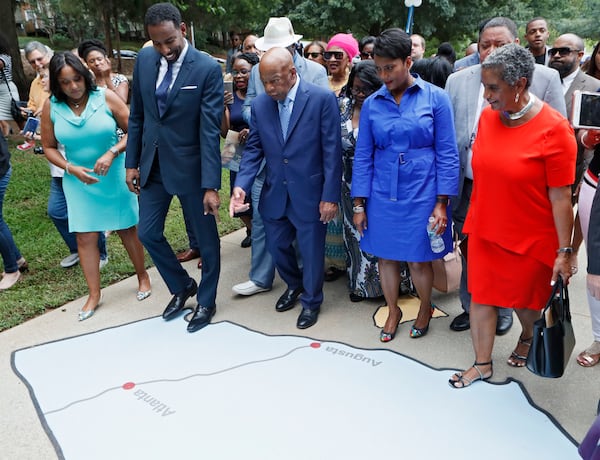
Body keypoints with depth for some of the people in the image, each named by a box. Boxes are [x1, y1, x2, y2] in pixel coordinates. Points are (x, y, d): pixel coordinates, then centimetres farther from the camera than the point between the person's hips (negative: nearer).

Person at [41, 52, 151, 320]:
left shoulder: (105, 97, -10)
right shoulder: (51, 107, -5)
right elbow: (49, 147, 3)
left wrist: (112, 153, -21)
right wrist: (72, 169, -12)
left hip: (114, 176, -1)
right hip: (79, 181, 2)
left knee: (128, 230, 10)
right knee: (85, 237, 3)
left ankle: (143, 277, 30)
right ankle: (94, 294, 16)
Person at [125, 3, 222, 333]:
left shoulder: (208, 69, -15)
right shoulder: (144, 59, 0)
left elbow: (210, 130, -19)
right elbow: (137, 115, 8)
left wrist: (211, 185, -22)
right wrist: (132, 162, 7)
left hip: (189, 166, -5)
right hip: (153, 164, 5)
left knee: (205, 238, 8)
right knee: (148, 233, 12)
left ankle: (206, 301, 30)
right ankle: (182, 287, 35)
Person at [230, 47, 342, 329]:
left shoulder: (322, 99, -13)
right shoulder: (260, 104, 1)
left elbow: (332, 152, -12)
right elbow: (253, 149, 4)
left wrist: (330, 196, -14)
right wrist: (241, 185, -10)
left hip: (310, 195, -4)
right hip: (274, 195, 5)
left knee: (311, 251, 10)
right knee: (277, 246, 18)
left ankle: (311, 301, 35)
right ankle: (294, 286, 48)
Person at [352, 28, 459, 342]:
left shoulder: (435, 98, -6)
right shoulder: (372, 104, 1)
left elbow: (447, 154, -5)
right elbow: (363, 156, 4)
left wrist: (442, 204, -9)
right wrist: (359, 204, 1)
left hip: (422, 194, -2)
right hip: (382, 195, 3)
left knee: (418, 260, 7)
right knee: (386, 256, 12)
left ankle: (425, 308, 36)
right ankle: (393, 311, 36)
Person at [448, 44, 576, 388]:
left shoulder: (554, 129, -18)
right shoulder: (487, 117, -3)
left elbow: (561, 197, -16)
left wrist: (564, 251, -13)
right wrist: (473, 221, 11)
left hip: (531, 238, -4)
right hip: (485, 231, 4)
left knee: (525, 298, 16)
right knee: (482, 296, 9)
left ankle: (527, 338, 49)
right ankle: (482, 364, 27)